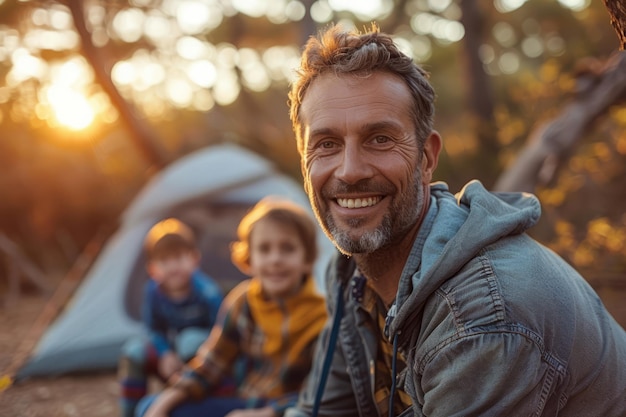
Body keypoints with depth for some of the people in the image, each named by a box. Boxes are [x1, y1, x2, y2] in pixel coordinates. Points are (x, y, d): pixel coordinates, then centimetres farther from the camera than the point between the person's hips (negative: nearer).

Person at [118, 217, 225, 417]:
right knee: (134, 349, -18)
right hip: (172, 357, 4)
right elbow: (155, 331, -1)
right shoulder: (153, 291, -13)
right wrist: (166, 355, -19)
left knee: (192, 340, -34)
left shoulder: (207, 292, -27)